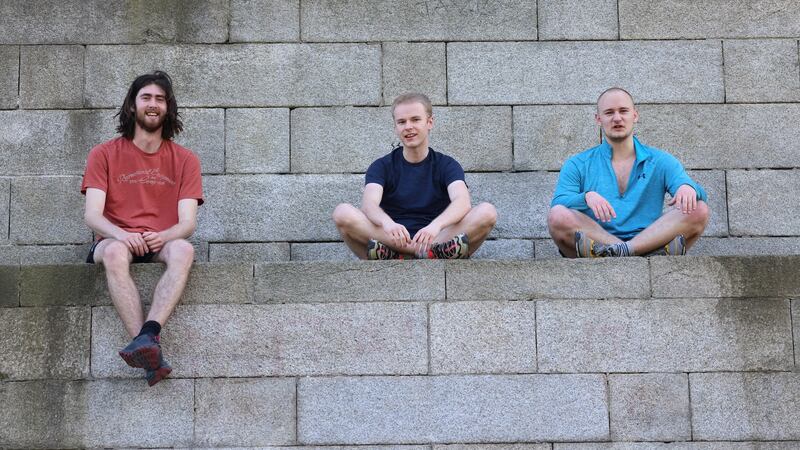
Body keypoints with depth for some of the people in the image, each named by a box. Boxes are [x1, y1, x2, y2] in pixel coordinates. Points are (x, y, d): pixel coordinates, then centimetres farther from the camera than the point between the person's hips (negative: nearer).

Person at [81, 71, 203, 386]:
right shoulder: (104, 155, 8)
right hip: (114, 241, -1)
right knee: (116, 252, -38)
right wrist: (121, 235, -25)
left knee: (183, 249, -35)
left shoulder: (184, 160, 10)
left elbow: (187, 223, 1)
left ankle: (147, 334, -52)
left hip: (161, 243, 1)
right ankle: (152, 354, -47)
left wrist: (162, 237, -22)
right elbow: (92, 215, -3)